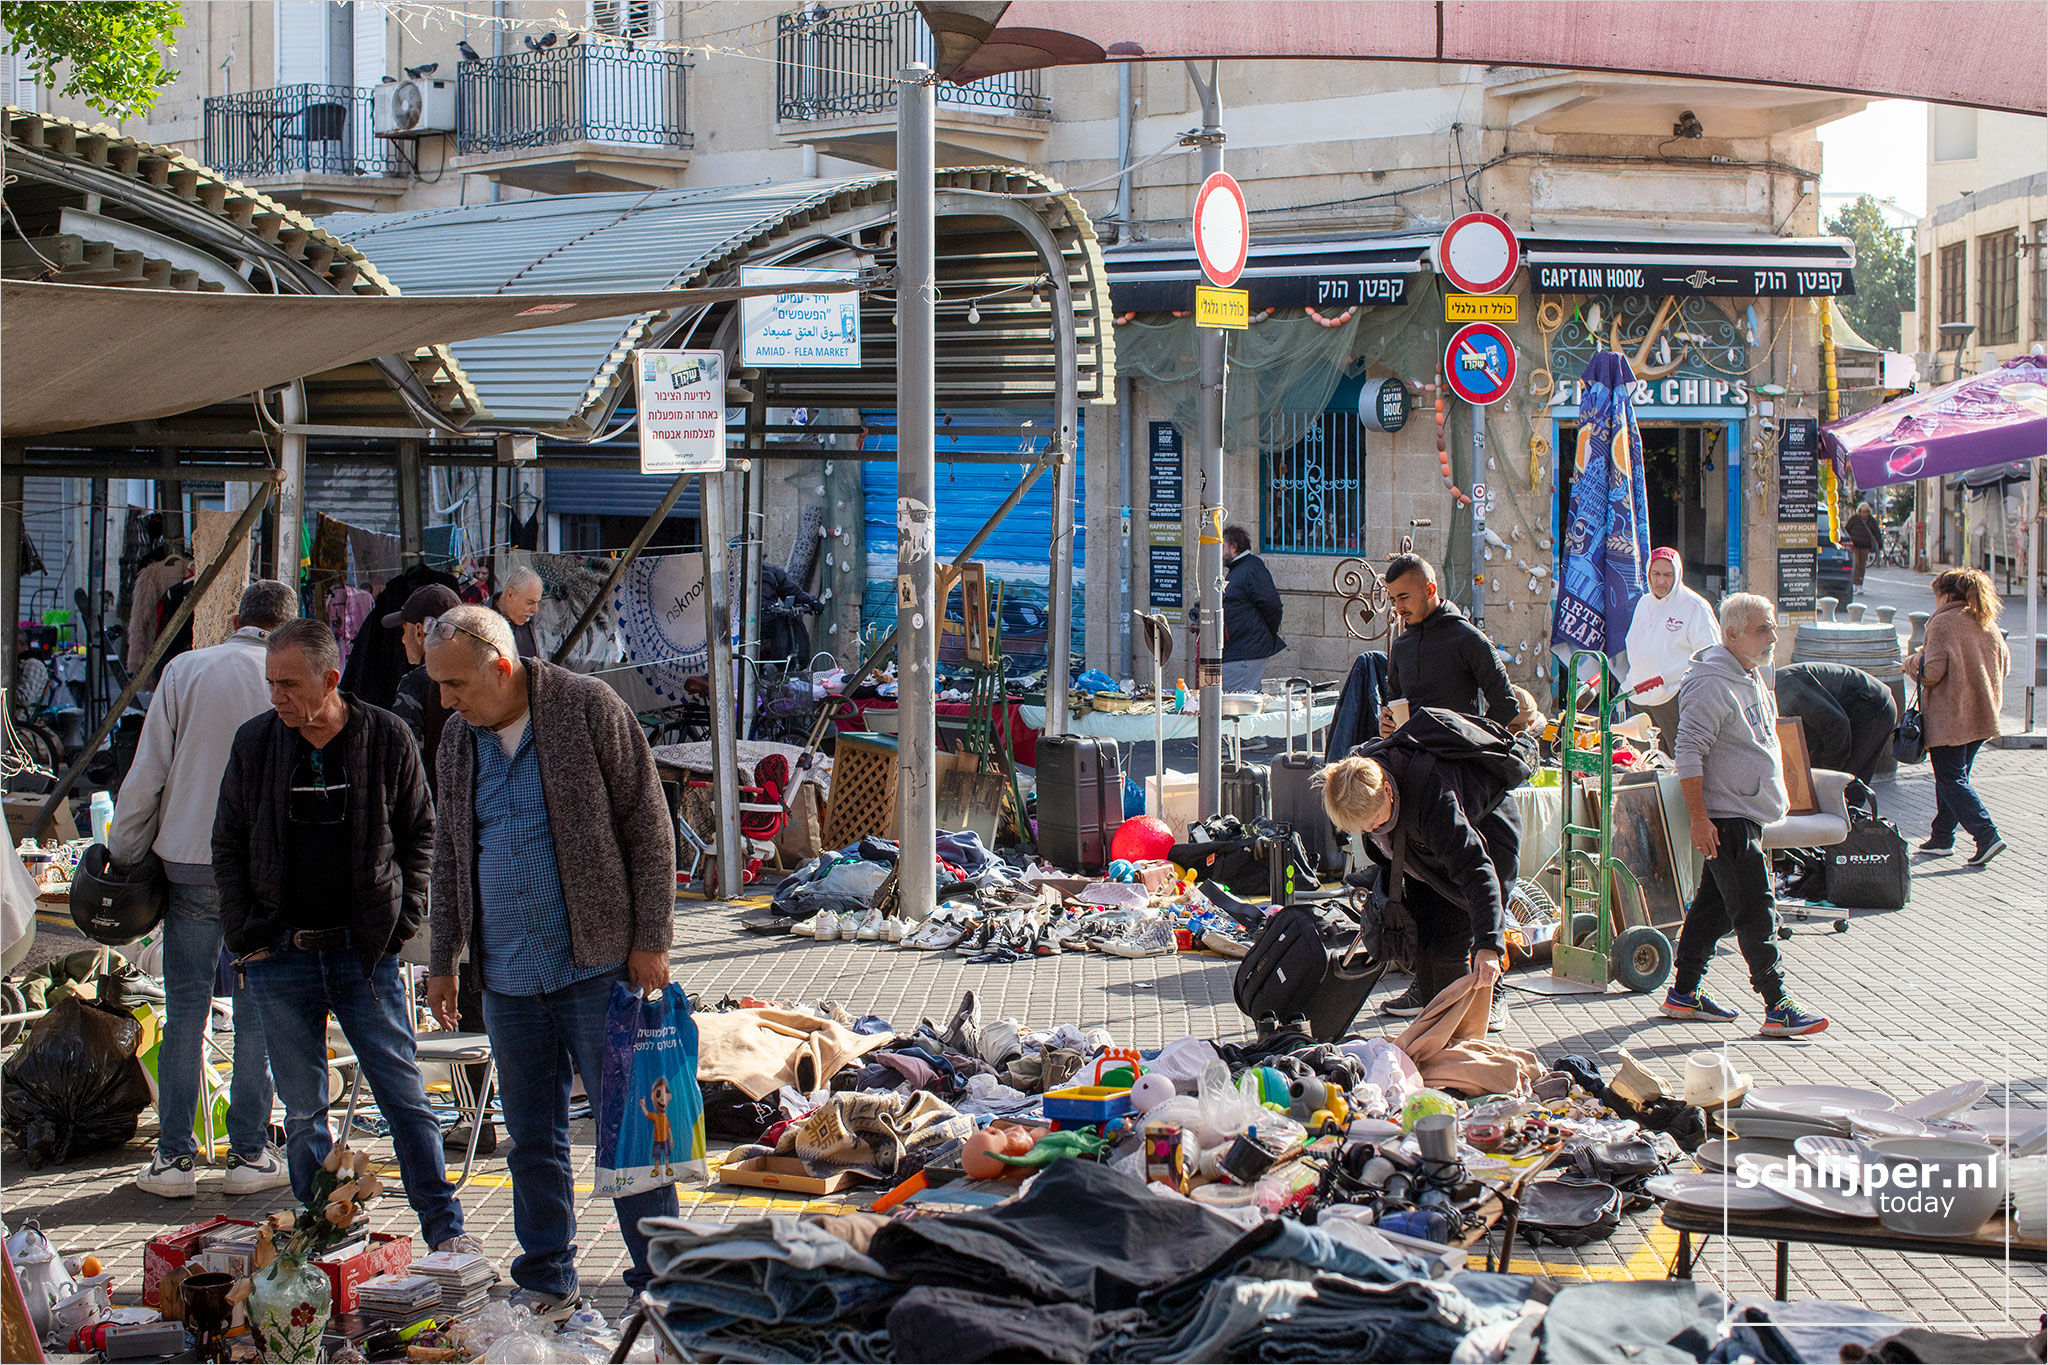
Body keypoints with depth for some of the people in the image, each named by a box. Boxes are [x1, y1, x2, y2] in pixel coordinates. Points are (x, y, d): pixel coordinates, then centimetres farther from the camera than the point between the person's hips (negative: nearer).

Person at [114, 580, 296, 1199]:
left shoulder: (185, 669, -1)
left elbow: (146, 774, -2)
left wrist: (122, 854, 8)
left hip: (189, 863, 1)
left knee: (185, 1011, 7)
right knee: (256, 1012, 8)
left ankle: (173, 1157, 9)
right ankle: (249, 1153, 11)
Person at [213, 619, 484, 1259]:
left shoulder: (387, 739, -3)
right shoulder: (255, 743, 2)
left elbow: (419, 834, 6)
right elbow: (228, 847, 9)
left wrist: (400, 922, -2)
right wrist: (249, 938, 2)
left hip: (365, 949, -2)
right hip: (280, 957, 2)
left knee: (404, 1096, 0)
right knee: (303, 1108, 7)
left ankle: (445, 1228, 7)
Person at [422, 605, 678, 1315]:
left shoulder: (590, 708, -8)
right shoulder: (459, 739, 9)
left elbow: (648, 825, -7)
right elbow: (450, 857, 19)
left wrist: (651, 939, -10)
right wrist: (442, 961, 17)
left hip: (596, 964, -5)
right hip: (507, 977, 5)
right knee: (532, 1138, 11)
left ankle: (660, 1281, 9)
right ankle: (547, 1281, 24)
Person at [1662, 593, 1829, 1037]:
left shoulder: (1753, 678, 14)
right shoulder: (1712, 685, -18)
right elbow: (1688, 754, -21)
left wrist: (1776, 799, 24)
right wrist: (1699, 819, -23)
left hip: (1749, 814, 10)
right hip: (1726, 818, -10)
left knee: (1715, 904, 14)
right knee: (1756, 912, -9)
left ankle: (1683, 993, 22)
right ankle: (1778, 1007, -7)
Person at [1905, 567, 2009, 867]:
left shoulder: (1942, 623, -14)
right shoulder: (1988, 624, 8)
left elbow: (1931, 671, -20)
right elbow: (2004, 665, 16)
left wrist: (1912, 662, 0)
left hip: (1949, 717, -8)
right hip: (1983, 717, 8)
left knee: (1951, 780, -4)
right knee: (1955, 777, 17)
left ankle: (1986, 835, -15)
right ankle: (1942, 838, 22)